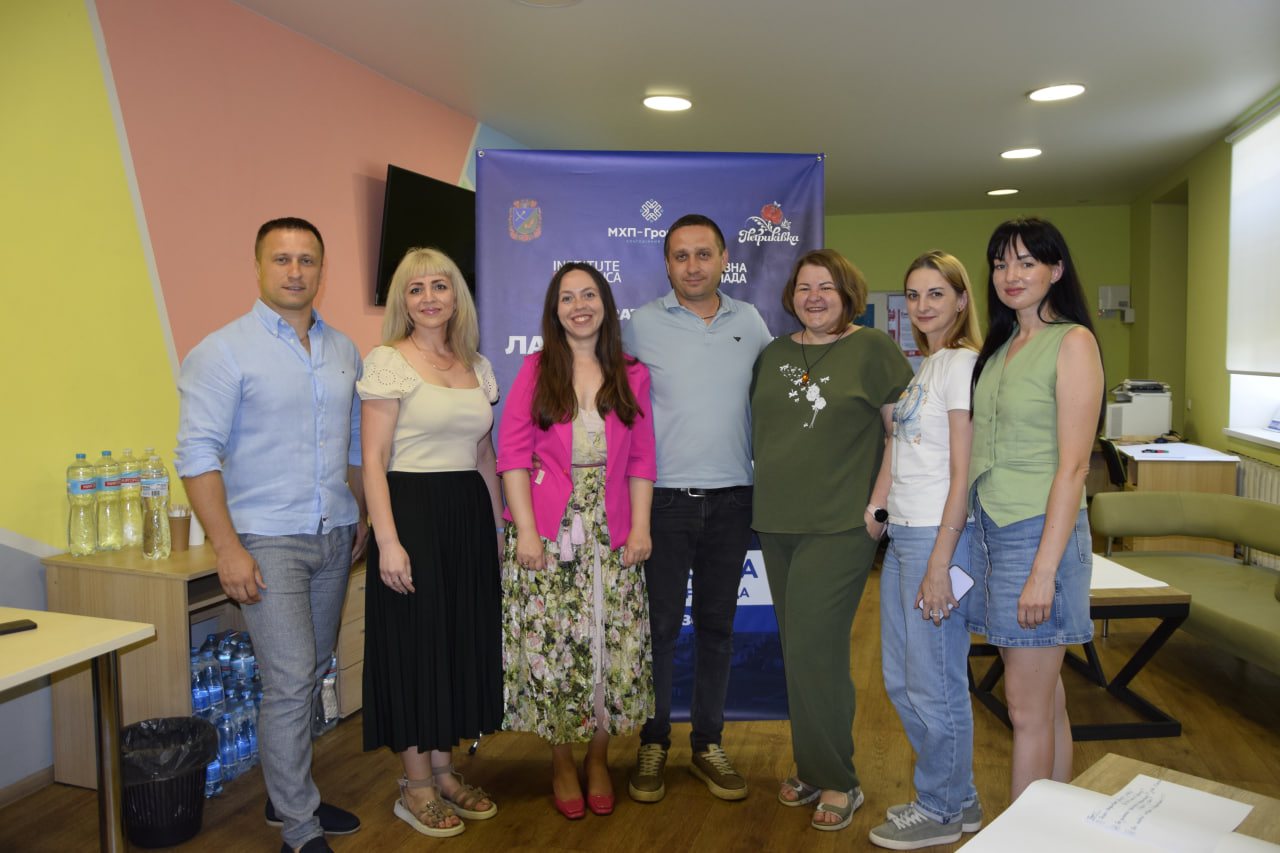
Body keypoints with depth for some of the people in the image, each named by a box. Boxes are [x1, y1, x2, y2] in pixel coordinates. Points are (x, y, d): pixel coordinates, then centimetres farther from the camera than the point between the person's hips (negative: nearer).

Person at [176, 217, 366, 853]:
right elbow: (197, 455, -11)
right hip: (268, 542, -5)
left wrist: (361, 516, 15)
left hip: (334, 539, 6)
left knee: (311, 674, 14)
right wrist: (228, 548, -16)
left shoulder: (344, 351, 10)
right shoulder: (224, 351, -7)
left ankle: (287, 795, 32)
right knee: (290, 680, -6)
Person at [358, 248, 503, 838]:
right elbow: (373, 460, -11)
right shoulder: (387, 362, -6)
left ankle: (443, 771, 28)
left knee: (463, 638, 12)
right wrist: (387, 540, -18)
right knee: (414, 641, 3)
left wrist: (498, 525, 13)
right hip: (412, 510, -6)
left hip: (468, 513, 6)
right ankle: (415, 784, 20)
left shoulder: (478, 367, 11)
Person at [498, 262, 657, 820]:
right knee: (551, 646, 2)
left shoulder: (632, 376, 9)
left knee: (612, 646, 3)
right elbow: (512, 451, -3)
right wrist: (525, 530, -10)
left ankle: (599, 759, 24)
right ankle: (562, 763, 22)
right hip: (547, 534, -1)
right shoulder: (536, 370, 4)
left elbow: (642, 459, 7)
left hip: (610, 535, 2)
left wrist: (641, 527, -2)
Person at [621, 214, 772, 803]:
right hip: (664, 496, -2)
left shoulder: (749, 321, 6)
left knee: (717, 624, 12)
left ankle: (708, 745, 26)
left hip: (731, 499, 3)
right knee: (660, 624, 4)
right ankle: (653, 745, 22)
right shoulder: (642, 324, -2)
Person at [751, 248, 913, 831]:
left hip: (840, 526, -6)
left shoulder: (872, 348, -3)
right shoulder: (774, 354, 12)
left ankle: (836, 782, 10)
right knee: (799, 648, 12)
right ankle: (812, 767, 27)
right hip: (777, 523, 6)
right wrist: (766, 496, 11)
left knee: (813, 648, -8)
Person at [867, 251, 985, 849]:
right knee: (900, 678, 16)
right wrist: (871, 516, 10)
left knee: (934, 682, 3)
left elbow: (963, 474, -16)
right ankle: (957, 799, 32)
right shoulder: (917, 369, 17)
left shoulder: (963, 364, -11)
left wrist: (940, 563, -18)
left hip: (939, 536, -9)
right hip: (901, 533, 9)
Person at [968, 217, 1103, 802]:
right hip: (991, 528, 7)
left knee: (1027, 707, 0)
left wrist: (1044, 568, -18)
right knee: (1046, 696, 15)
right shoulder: (1000, 347, 15)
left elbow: (1073, 464, -15)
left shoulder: (1072, 342, -9)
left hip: (1039, 531, -7)